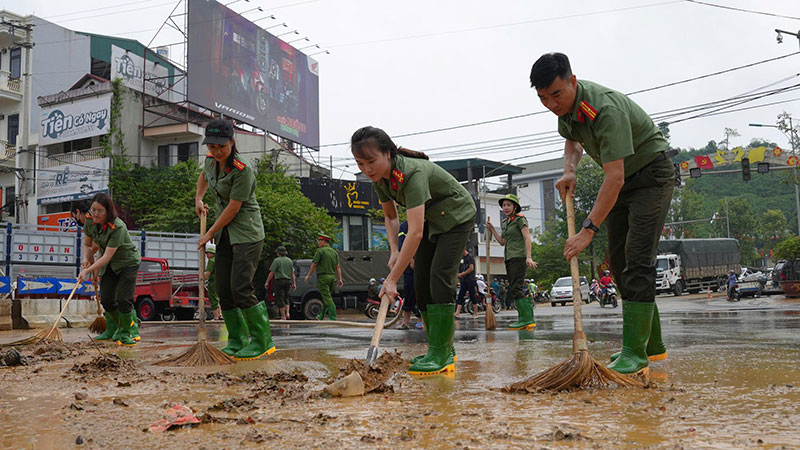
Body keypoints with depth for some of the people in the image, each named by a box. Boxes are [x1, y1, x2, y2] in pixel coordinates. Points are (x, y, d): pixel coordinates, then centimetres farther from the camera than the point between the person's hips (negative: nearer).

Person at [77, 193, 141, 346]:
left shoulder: (118, 227, -32)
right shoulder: (89, 221, -11)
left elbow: (107, 257, -33)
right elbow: (87, 244, 4)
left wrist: (87, 271, -36)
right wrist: (85, 259, -16)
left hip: (128, 262, -6)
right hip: (109, 265, 6)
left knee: (123, 299, -13)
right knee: (106, 299, 5)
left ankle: (127, 331, 9)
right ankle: (112, 329, 29)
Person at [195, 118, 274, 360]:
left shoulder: (242, 169, -21)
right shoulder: (211, 160, 3)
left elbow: (234, 207, -18)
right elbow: (204, 176, 29)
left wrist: (210, 234, -9)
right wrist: (198, 200, 19)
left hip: (247, 233, -8)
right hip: (225, 233, 8)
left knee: (241, 287, -14)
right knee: (223, 289, 5)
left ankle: (263, 341, -5)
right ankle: (237, 341, 15)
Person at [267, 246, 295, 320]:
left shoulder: (277, 260, -5)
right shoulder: (289, 260, 12)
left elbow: (272, 273, -8)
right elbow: (292, 273, 12)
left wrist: (267, 282, -1)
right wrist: (294, 283, 14)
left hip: (279, 281, -5)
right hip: (288, 281, 6)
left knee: (280, 299, -2)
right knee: (286, 298, 17)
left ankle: (283, 316, -4)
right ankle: (287, 313, 0)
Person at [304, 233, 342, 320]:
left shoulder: (320, 251, -8)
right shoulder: (334, 252, 12)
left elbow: (314, 264, -8)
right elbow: (338, 267, 7)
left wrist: (308, 275, 2)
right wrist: (340, 279, 5)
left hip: (323, 277, -7)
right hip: (332, 276, 7)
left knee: (327, 298, -8)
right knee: (327, 297, 16)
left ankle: (333, 318, -15)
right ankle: (321, 316, 26)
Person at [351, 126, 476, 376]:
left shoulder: (412, 173, -37)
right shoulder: (380, 177, -11)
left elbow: (415, 233, -43)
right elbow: (391, 216, 7)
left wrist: (393, 278, -42)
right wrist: (394, 251, -8)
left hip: (457, 216, -8)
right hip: (431, 220, 8)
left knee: (440, 276, -21)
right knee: (421, 282, 0)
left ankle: (440, 352, -17)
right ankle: (444, 350, 8)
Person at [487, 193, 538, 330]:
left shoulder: (520, 219, -4)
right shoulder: (504, 223, 19)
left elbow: (527, 238, -12)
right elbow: (502, 242, 21)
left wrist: (528, 257, -22)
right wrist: (491, 229, 13)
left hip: (519, 257, -8)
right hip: (509, 258, 8)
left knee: (515, 288, -16)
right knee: (515, 289, 4)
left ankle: (526, 319, -17)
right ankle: (529, 319, 4)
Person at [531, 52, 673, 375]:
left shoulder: (605, 109, -33)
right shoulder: (565, 104, -6)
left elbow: (615, 179, -38)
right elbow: (573, 138, 17)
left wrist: (588, 230, -40)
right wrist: (569, 171, -3)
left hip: (650, 174, -9)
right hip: (621, 178, 9)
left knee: (637, 259, -18)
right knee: (618, 260, 6)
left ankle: (635, 352, -17)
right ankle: (652, 344, 15)